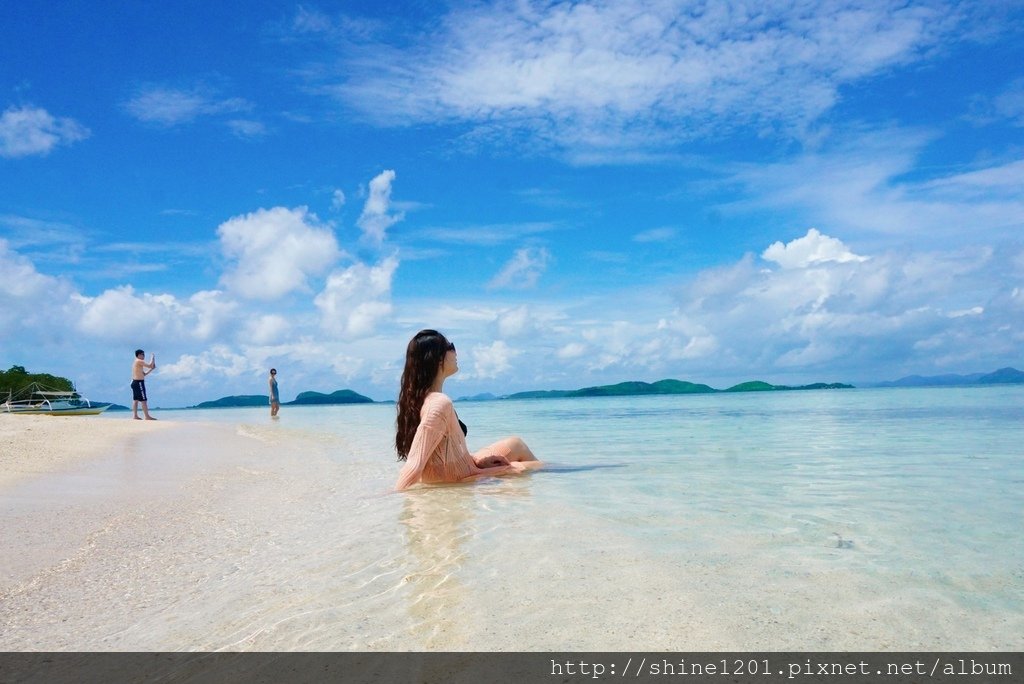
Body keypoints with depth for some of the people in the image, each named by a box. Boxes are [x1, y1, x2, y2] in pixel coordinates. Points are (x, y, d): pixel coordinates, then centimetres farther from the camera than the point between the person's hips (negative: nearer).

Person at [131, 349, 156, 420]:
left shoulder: (136, 362, 20)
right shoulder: (139, 361, -11)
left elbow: (143, 374, 21)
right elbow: (150, 365, -16)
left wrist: (151, 369, 13)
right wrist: (153, 358, -3)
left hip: (134, 382, 10)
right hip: (139, 382, -10)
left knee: (135, 399, 9)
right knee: (143, 400, -9)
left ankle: (135, 415, 9)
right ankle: (147, 416, -10)